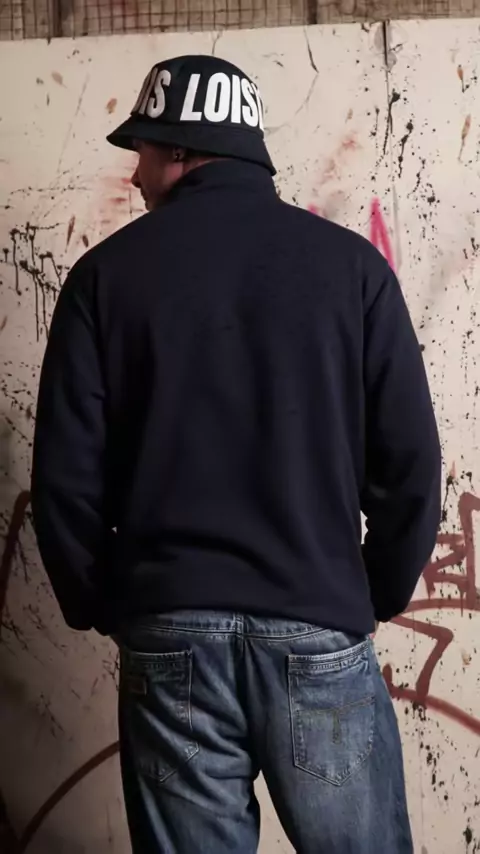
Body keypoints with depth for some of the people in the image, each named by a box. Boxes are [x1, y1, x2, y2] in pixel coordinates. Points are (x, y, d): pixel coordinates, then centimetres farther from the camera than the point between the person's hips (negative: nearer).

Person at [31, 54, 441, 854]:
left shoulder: (108, 272, 1)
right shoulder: (348, 262, 2)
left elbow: (66, 473, -1)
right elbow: (410, 460, -1)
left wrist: (100, 607, 13)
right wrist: (380, 595, 13)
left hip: (170, 635, 1)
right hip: (319, 632, 0)